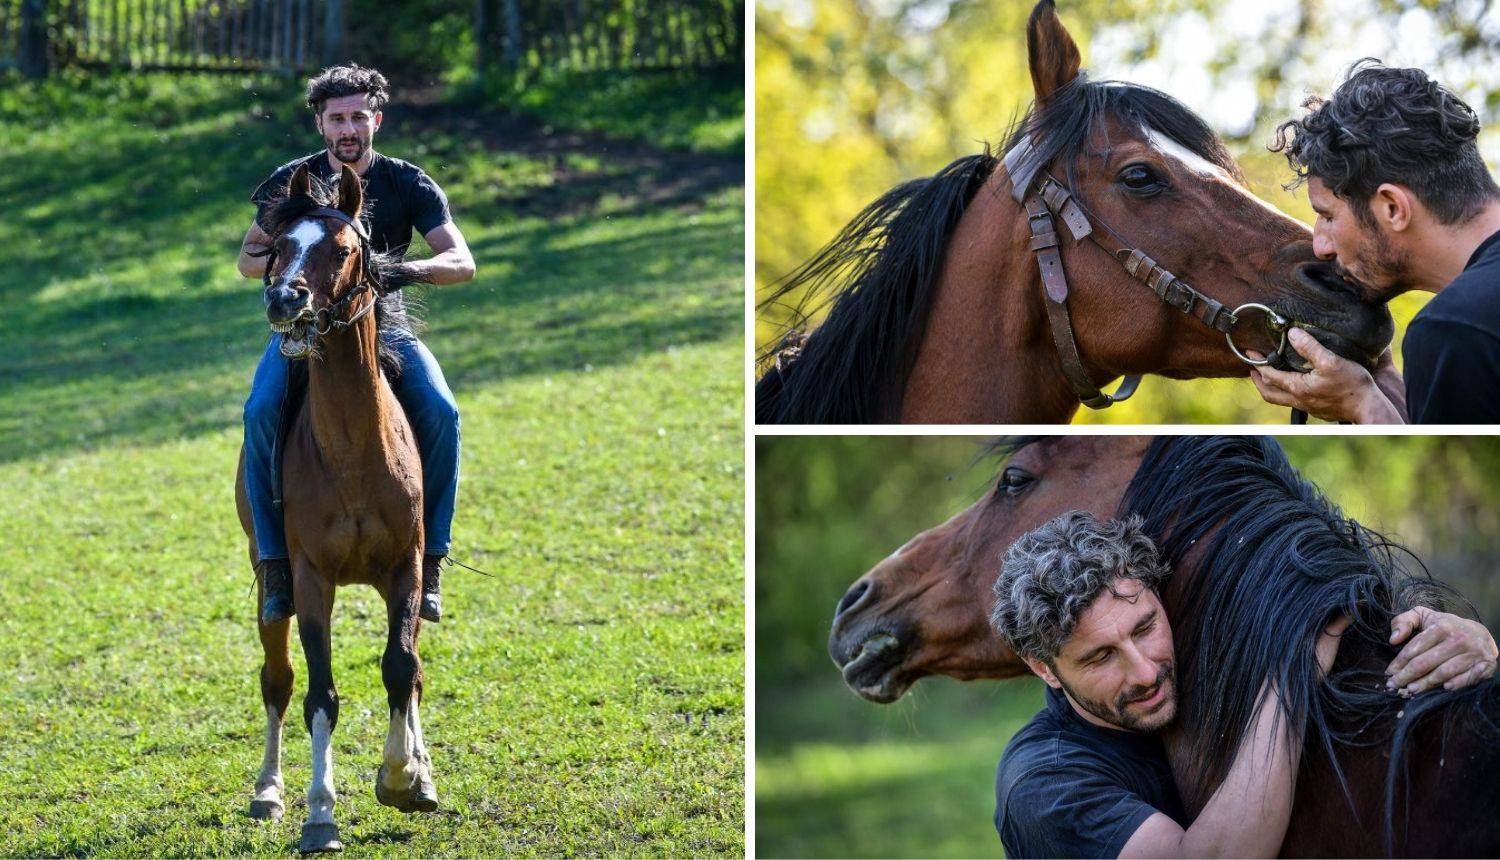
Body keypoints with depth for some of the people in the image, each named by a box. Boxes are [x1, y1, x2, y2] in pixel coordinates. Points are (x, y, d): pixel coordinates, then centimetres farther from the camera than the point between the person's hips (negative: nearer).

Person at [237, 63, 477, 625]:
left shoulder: (408, 184, -1)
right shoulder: (291, 183, 1)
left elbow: (463, 262, -7)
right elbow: (248, 259, 5)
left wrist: (412, 270, -28)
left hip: (384, 326, 0)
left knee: (441, 413, -27)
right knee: (261, 413, -30)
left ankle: (429, 556, -17)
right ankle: (274, 559, -23)